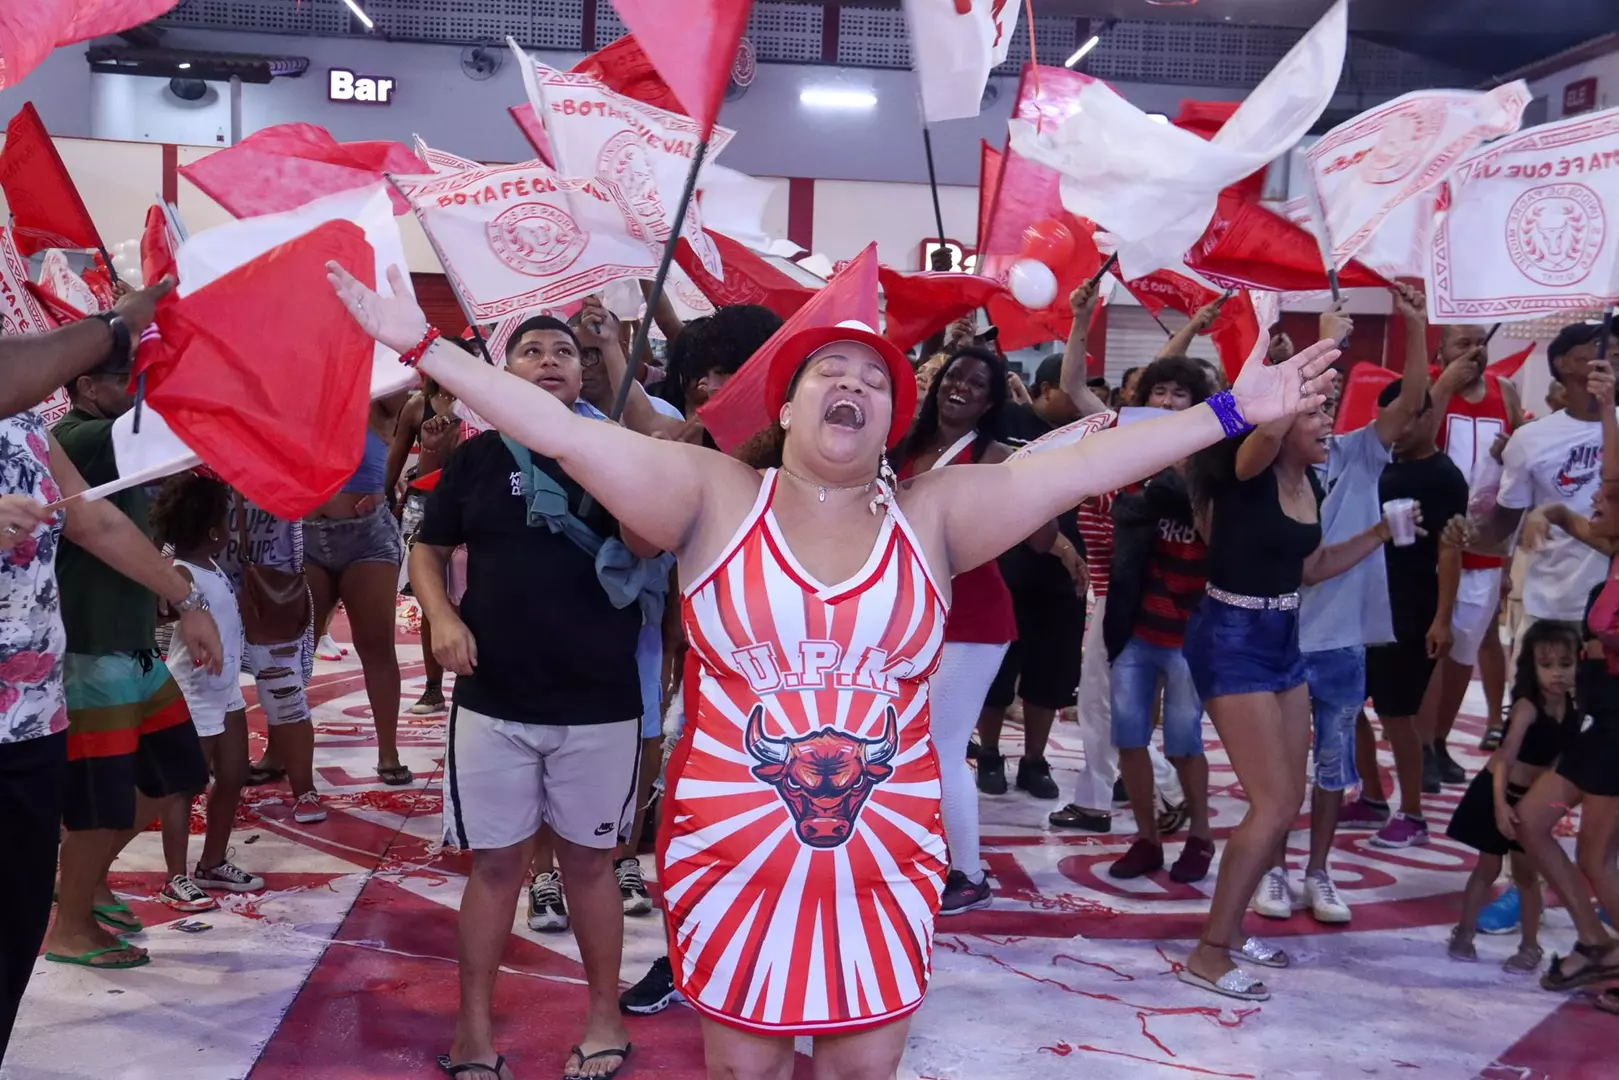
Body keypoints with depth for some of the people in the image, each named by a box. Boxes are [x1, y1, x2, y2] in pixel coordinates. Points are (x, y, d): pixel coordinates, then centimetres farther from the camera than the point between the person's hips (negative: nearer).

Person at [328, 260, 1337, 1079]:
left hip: (884, 858, 2)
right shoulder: (717, 497, -4)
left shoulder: (932, 515, 0)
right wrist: (423, 344, -11)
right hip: (731, 852, -1)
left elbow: (1084, 464, -3)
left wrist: (1231, 412, -5)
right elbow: (562, 431, -8)